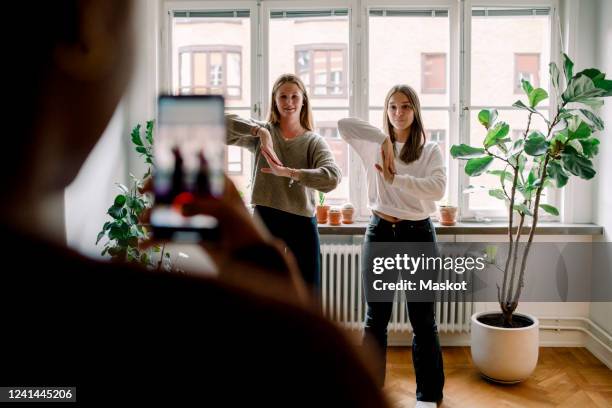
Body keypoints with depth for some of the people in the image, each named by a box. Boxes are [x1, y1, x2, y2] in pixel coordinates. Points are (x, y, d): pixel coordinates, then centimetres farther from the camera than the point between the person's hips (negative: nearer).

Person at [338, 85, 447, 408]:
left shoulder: (430, 150, 2)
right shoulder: (374, 147, 4)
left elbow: (438, 188, -15)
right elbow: (344, 124, -12)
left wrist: (395, 178, -22)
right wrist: (384, 138, -18)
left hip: (417, 234, -1)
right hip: (380, 233, 1)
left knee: (423, 320, 7)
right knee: (375, 319, 11)